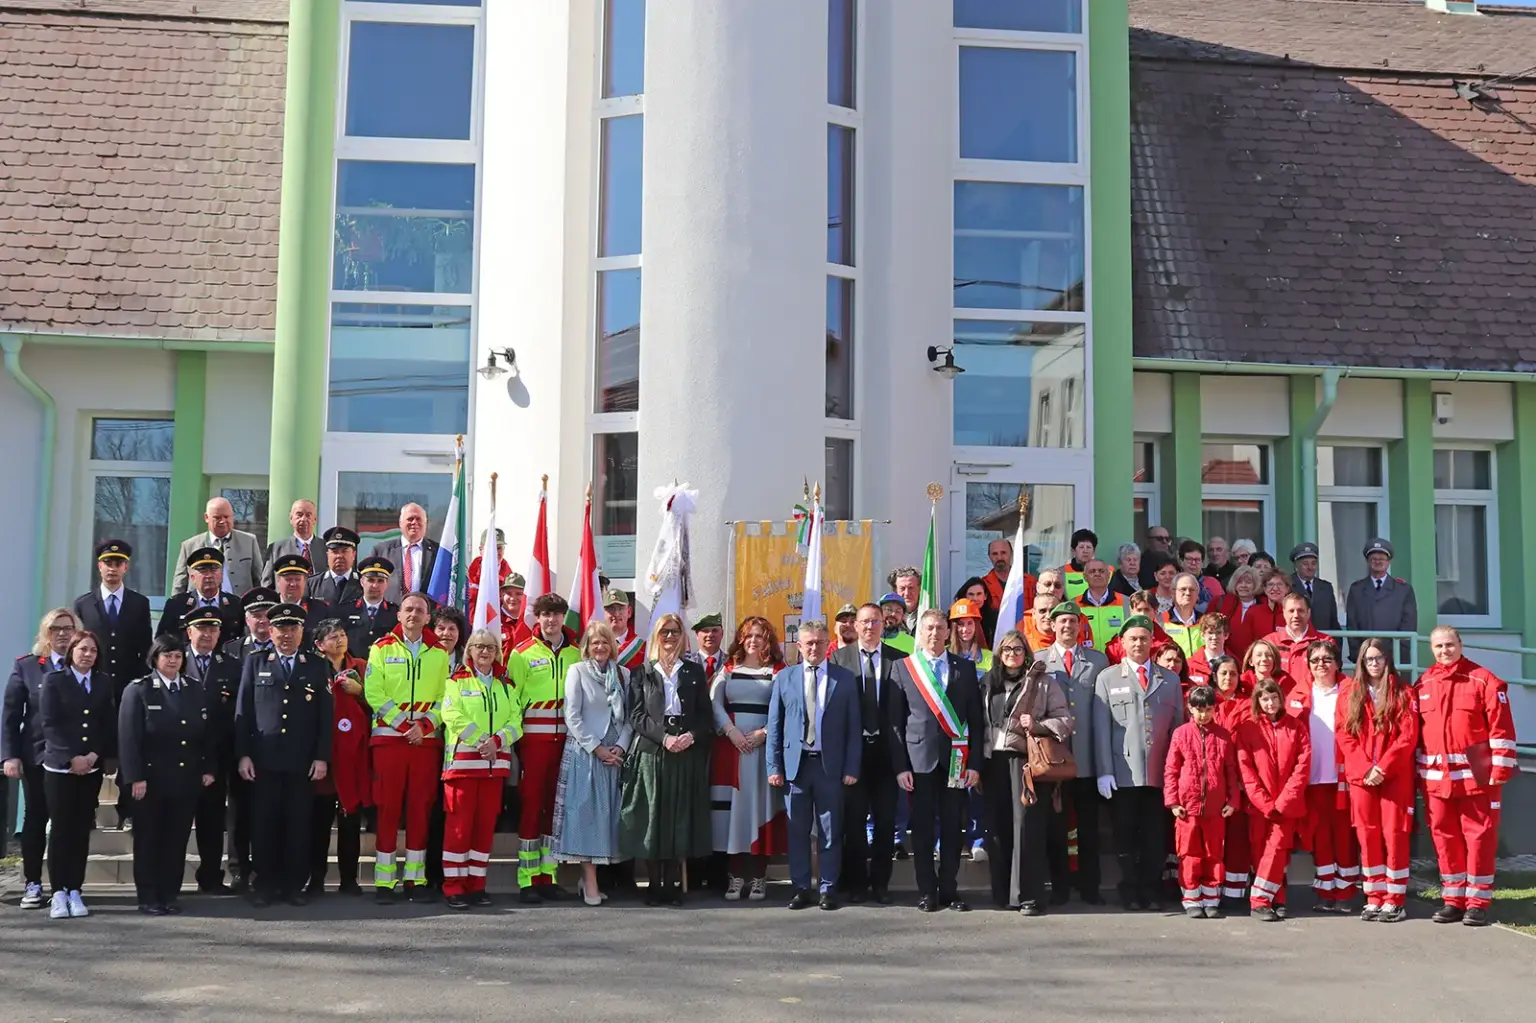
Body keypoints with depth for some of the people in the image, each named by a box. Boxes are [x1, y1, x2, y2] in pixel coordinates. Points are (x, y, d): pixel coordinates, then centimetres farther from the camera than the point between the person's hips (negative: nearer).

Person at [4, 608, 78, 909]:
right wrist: (10, 755, -7)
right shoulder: (26, 666, 4)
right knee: (35, 819, 6)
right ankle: (32, 884, 13)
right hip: (37, 757, 0)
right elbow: (11, 715, 1)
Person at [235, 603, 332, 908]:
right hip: (264, 760, 0)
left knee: (299, 825, 2)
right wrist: (243, 754, -2)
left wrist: (322, 757, -2)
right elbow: (243, 711, 6)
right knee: (264, 825, 2)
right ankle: (266, 886, 11)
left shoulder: (316, 666, 9)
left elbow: (325, 715, 6)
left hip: (303, 762, 0)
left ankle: (294, 886, 11)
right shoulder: (255, 663, 9)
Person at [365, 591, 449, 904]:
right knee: (388, 805, -2)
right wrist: (402, 724, -11)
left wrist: (424, 725, -10)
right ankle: (384, 881, 2)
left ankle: (415, 879, 8)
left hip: (427, 738, 2)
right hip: (388, 736, -2)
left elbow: (445, 696, 5)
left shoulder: (440, 653, 9)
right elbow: (373, 693, -4)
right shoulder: (382, 649, 4)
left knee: (421, 806, 2)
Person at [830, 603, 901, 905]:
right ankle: (855, 883, 14)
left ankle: (880, 883, 15)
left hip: (886, 748, 1)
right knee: (854, 818, 5)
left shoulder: (897, 659, 4)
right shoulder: (840, 657, 3)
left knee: (885, 819, 5)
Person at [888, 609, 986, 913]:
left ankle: (949, 889, 13)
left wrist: (975, 763, -1)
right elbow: (896, 720, 2)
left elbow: (976, 719, 6)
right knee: (922, 828, 2)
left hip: (956, 759, 1)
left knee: (952, 828, 4)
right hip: (919, 758, -1)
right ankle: (927, 891, 10)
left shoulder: (965, 668, 8)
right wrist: (900, 766, -5)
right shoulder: (903, 667, 4)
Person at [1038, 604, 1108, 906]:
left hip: (1087, 755, 1)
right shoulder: (1038, 661, 7)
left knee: (1088, 825, 4)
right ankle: (1060, 887, 12)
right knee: (1055, 825, 3)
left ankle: (1089, 887, 13)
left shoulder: (1098, 661, 10)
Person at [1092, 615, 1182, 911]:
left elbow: (1178, 726, 12)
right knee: (1125, 836, 4)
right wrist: (1104, 771, -5)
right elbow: (1101, 729, 2)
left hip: (1160, 773, 2)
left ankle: (1150, 891, 13)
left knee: (1155, 837, 3)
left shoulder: (1170, 680, 14)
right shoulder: (1107, 678, 7)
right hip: (1123, 773, -1)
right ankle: (1130, 891, 14)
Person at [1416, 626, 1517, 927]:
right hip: (1436, 777, 4)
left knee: (1479, 836, 0)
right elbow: (1415, 730, 15)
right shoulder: (1423, 685, 11)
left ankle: (1478, 902, 7)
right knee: (1444, 838, 8)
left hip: (1476, 775, -4)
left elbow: (1501, 728, -6)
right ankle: (1453, 899, 16)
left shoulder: (1483, 680, -3)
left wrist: (1501, 768, -11)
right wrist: (1418, 770, 11)